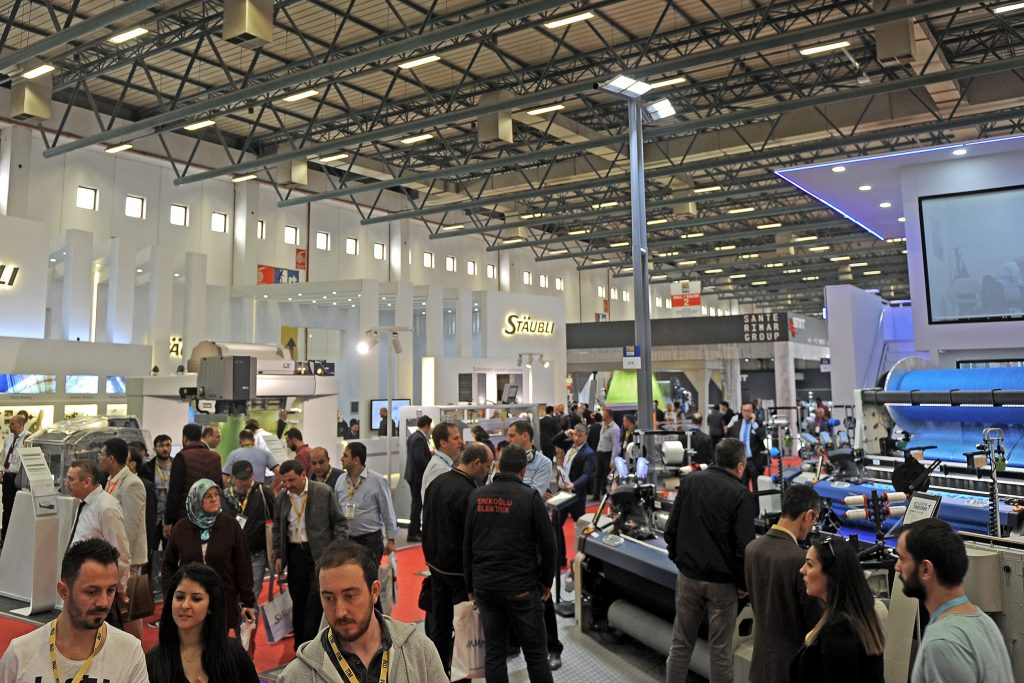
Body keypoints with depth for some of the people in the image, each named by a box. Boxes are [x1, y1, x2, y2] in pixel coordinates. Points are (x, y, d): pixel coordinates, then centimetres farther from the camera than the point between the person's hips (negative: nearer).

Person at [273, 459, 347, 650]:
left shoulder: (324, 492, -8)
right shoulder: (281, 497, 5)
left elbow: (339, 523, -3)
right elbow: (277, 528, 15)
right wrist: (279, 556, 9)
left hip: (320, 554, -4)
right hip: (295, 554, 4)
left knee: (315, 600, -8)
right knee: (298, 602, 10)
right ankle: (300, 647, 23)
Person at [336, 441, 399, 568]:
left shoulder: (377, 480, -10)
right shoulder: (341, 480, 4)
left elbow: (388, 512, -6)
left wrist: (391, 539, -4)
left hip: (370, 539, -4)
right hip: (346, 540, 5)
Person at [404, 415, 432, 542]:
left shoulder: (411, 437, 11)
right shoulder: (420, 438, -20)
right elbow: (420, 458, -25)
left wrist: (430, 453, 12)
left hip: (412, 474, 10)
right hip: (418, 475, -10)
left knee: (416, 503, 17)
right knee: (418, 504, -2)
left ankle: (416, 530, 26)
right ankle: (412, 533, 2)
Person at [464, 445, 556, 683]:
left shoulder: (476, 496, 2)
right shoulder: (530, 497, -10)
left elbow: (467, 545, 7)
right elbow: (547, 543, -7)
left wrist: (471, 586, 15)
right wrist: (546, 581, 6)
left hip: (485, 586, 4)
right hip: (522, 588, -3)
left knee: (493, 650, 12)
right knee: (535, 651, 8)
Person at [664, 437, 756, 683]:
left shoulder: (689, 481, 0)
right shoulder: (740, 494, -13)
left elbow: (671, 530, 2)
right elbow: (743, 546, -16)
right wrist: (743, 583, -3)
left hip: (688, 575, 4)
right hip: (722, 582, -3)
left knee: (681, 644, 14)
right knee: (720, 649, 10)